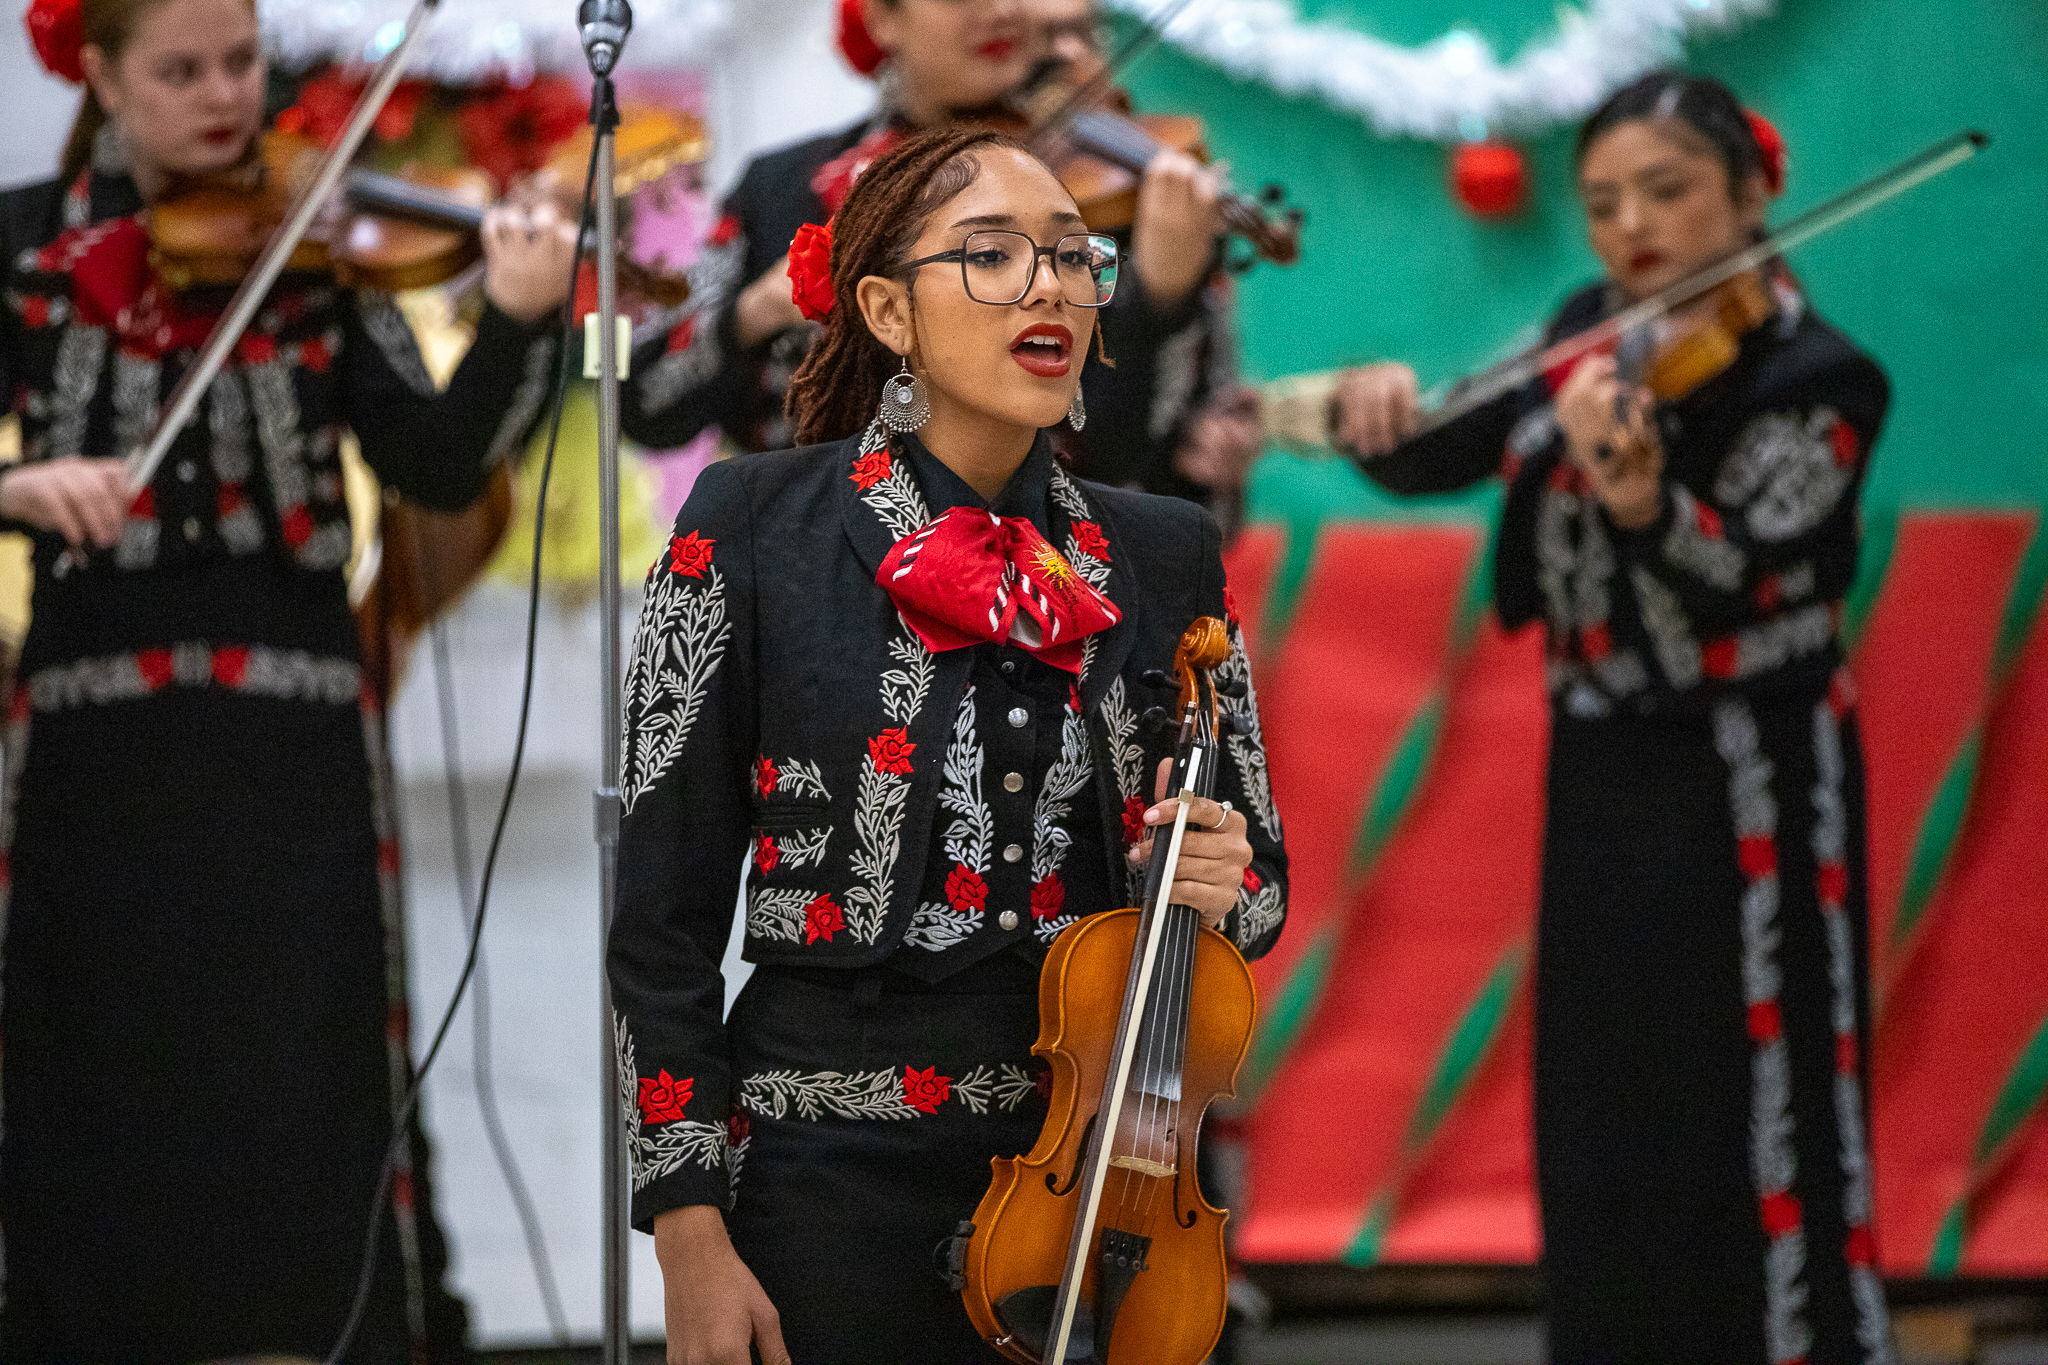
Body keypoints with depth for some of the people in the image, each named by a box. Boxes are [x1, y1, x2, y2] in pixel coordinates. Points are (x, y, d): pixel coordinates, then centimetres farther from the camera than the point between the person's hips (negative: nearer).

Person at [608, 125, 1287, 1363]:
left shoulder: (1165, 557, 6)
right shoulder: (755, 528, -3)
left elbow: (1261, 886, 14)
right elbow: (665, 916, -3)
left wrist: (1218, 886, -10)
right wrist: (690, 1238, -9)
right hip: (838, 1184, -3)